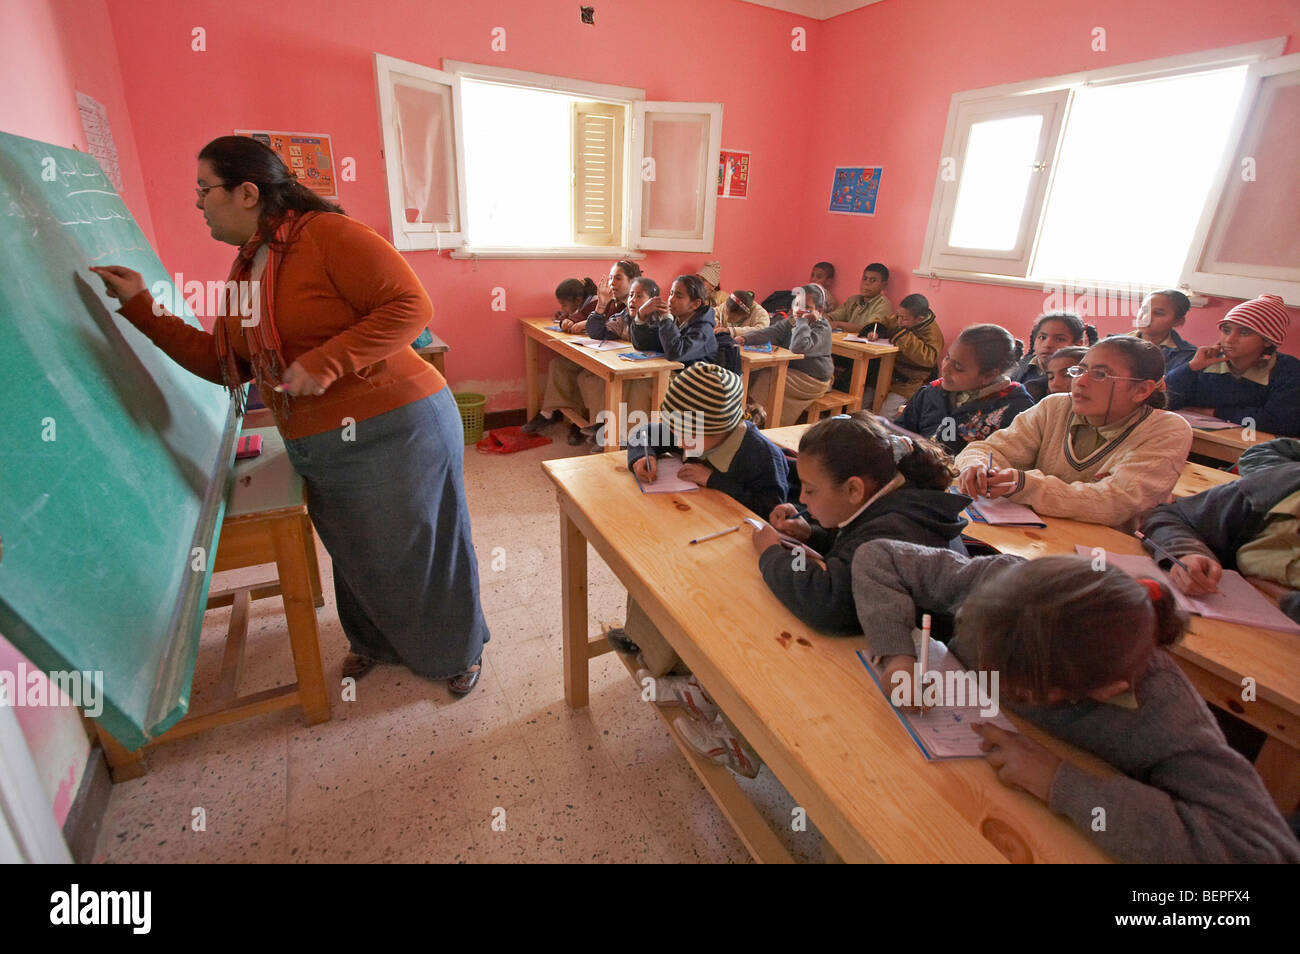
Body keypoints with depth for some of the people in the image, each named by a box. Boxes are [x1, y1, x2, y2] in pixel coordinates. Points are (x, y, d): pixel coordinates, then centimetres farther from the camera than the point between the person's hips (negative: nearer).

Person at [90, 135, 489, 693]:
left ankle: (460, 650, 32)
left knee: (419, 551, 7)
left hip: (392, 433, -8)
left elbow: (410, 305, -20)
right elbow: (221, 362, 19)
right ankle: (376, 642, 47)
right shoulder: (245, 269, 16)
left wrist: (326, 362, -23)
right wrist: (141, 308, 14)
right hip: (315, 450, 8)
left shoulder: (327, 234, -11)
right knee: (357, 557, 21)